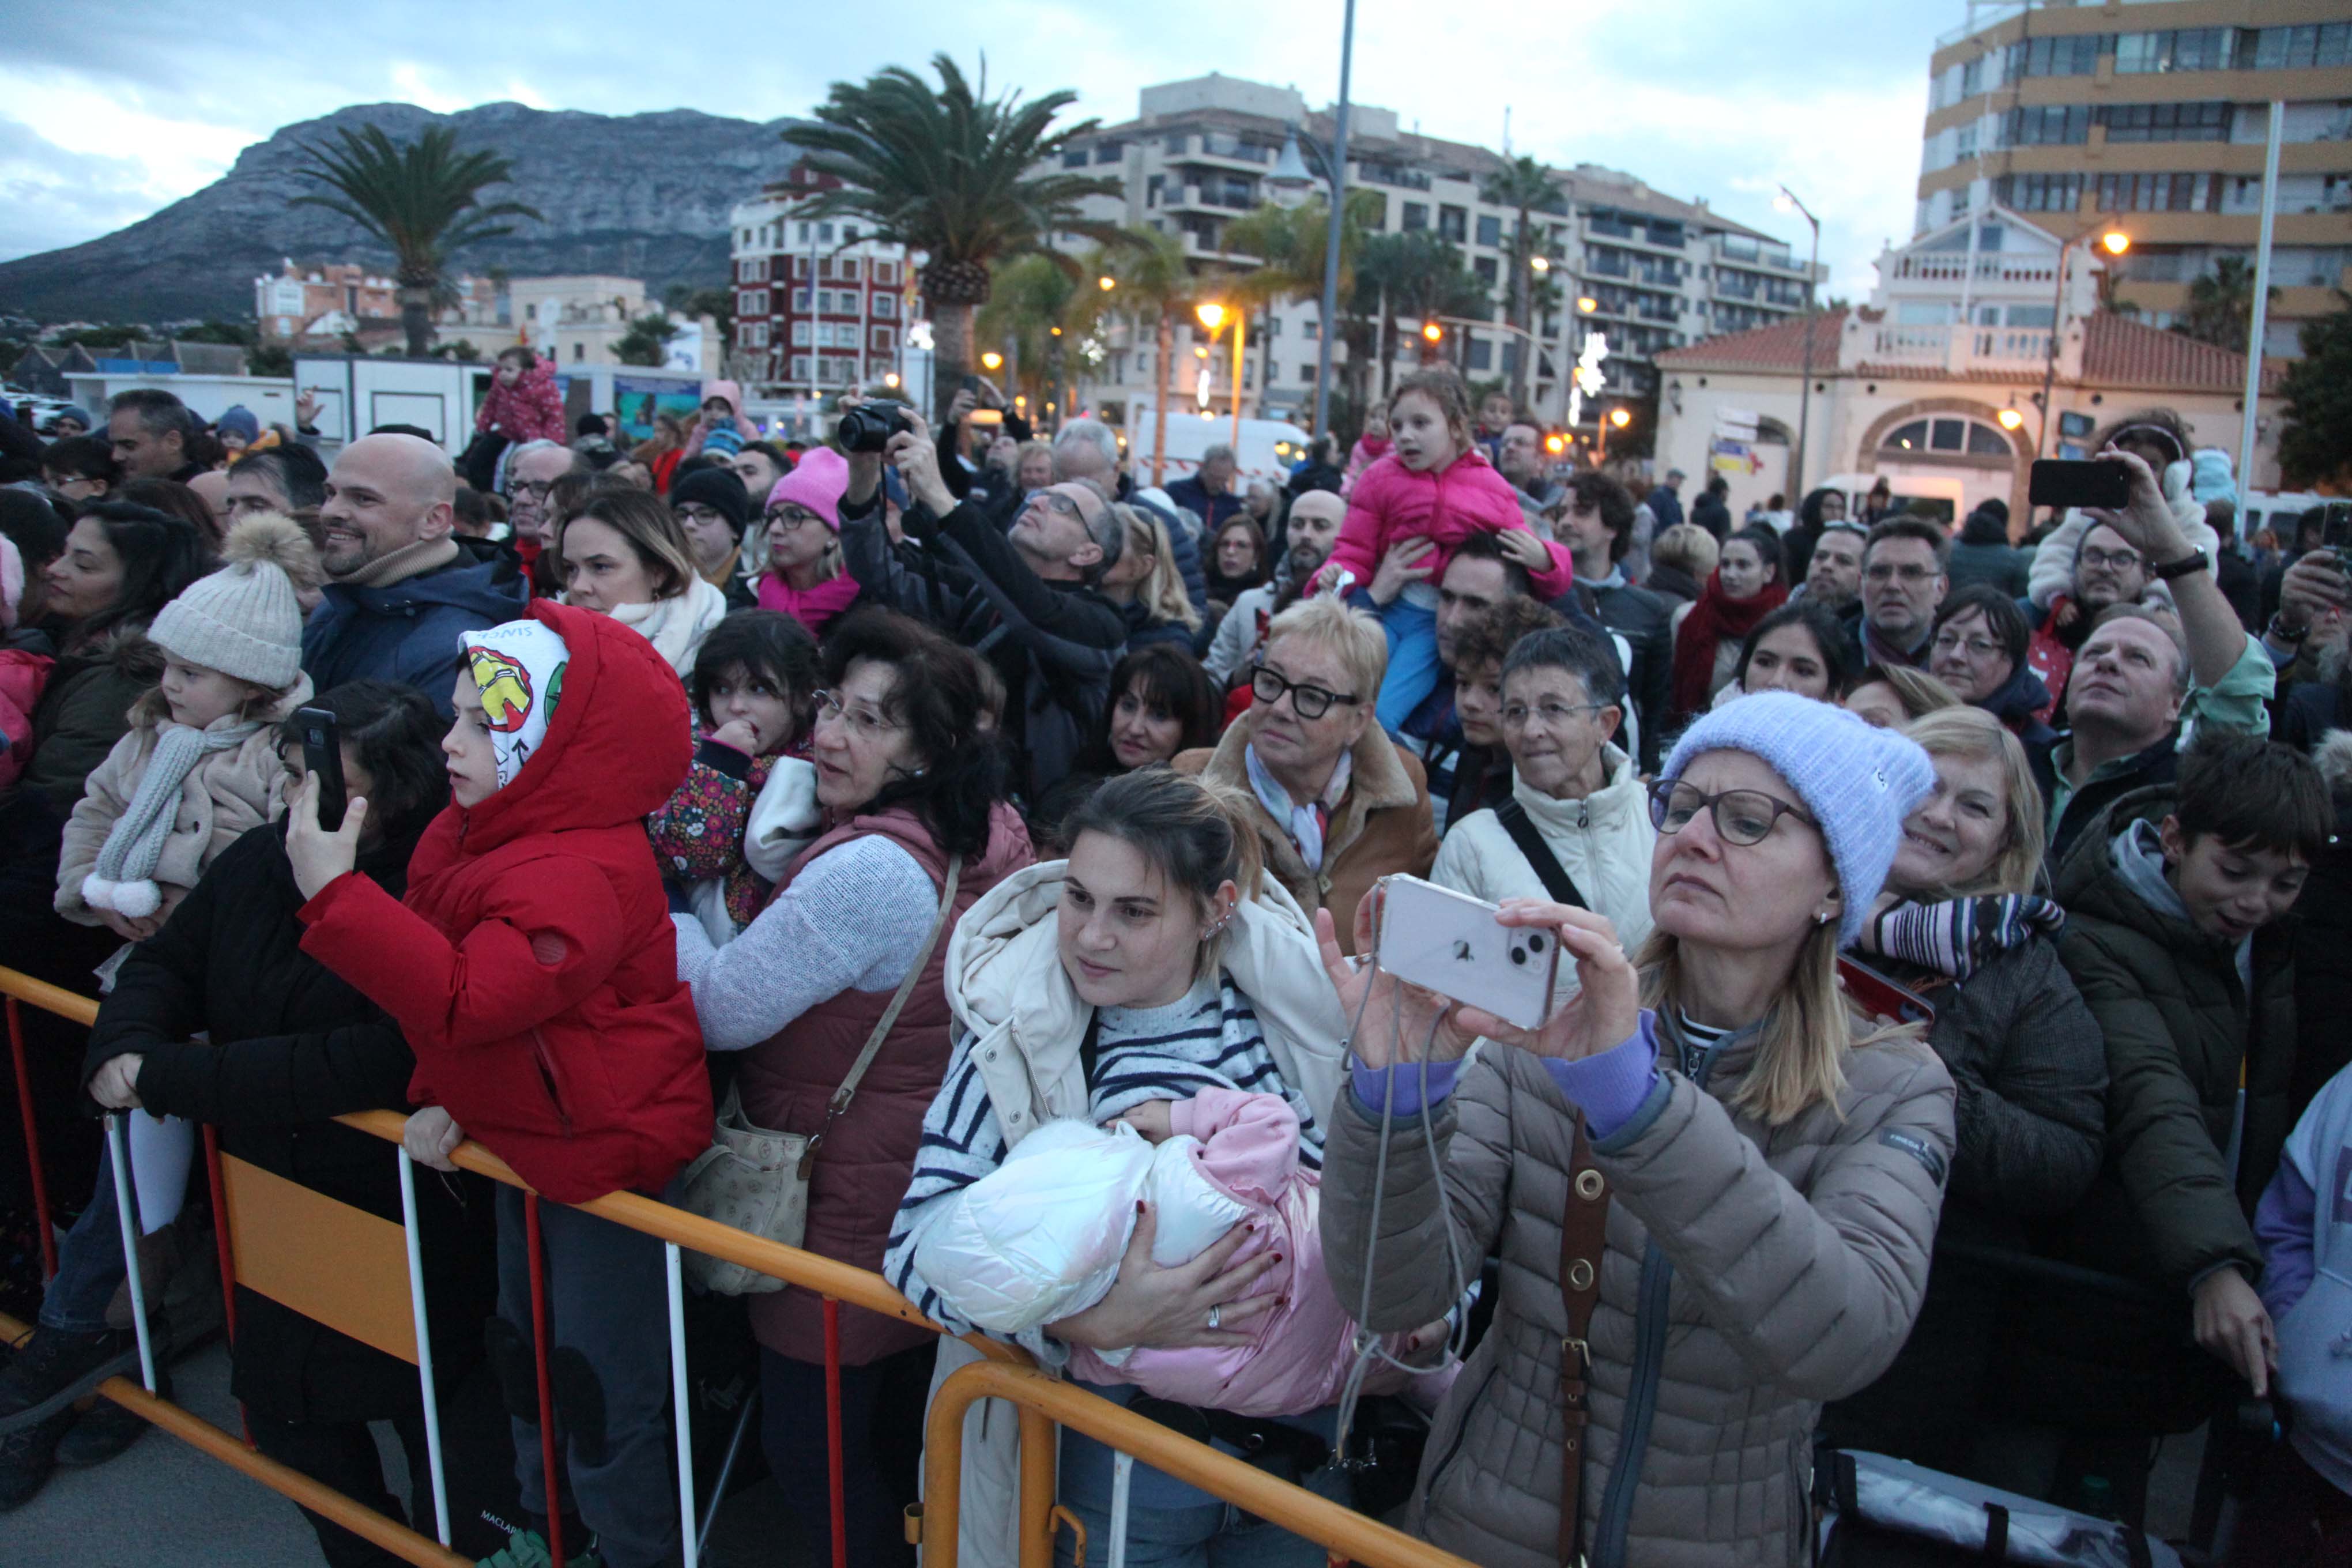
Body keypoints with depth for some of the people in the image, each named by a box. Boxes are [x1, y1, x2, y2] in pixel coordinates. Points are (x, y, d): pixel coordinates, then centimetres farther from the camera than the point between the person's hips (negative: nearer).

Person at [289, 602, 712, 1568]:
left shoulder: (578, 874, -29)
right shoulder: (482, 835, 3)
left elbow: (467, 998, -40)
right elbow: (457, 989, 15)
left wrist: (332, 891, -37)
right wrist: (445, 1097, 4)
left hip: (603, 1152, -11)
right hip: (529, 1138, 11)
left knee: (601, 1388, 4)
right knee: (523, 1351, 27)